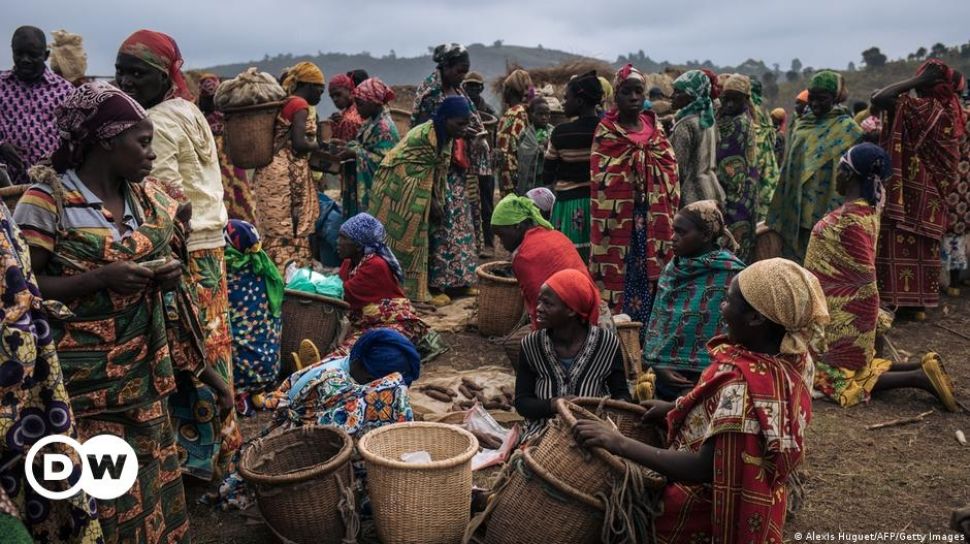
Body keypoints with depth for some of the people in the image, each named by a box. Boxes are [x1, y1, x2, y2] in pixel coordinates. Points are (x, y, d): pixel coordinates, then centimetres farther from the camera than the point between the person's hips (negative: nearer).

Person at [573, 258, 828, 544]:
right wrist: (676, 408, 4)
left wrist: (620, 443, -32)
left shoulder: (745, 384, -35)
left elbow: (704, 468, -33)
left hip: (712, 514, -9)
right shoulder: (788, 357, -8)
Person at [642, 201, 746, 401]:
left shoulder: (730, 274, -11)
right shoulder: (672, 268, 7)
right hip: (664, 377, 5)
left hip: (704, 381, -5)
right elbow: (656, 322, 9)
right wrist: (657, 364, -5)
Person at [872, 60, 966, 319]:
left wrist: (917, 80, -18)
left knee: (902, 244, 0)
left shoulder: (918, 108, -18)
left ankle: (896, 300, 3)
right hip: (934, 191, 7)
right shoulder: (951, 111, 4)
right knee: (925, 245, 13)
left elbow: (878, 98, -26)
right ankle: (920, 302, 19)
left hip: (910, 190, -7)